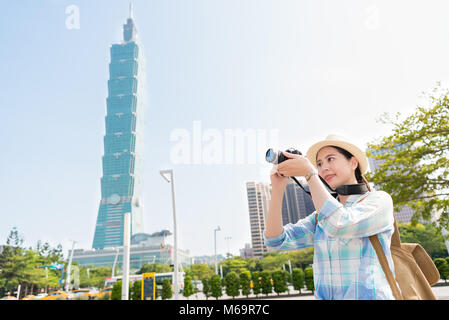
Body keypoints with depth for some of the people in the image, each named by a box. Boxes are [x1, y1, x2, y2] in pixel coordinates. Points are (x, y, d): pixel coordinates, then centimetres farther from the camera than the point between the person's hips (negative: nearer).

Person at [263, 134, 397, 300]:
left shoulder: (380, 200, -1)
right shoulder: (321, 216, 11)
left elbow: (339, 225, -19)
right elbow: (276, 240, 0)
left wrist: (309, 173, -13)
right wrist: (278, 186, -7)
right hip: (324, 295, 3)